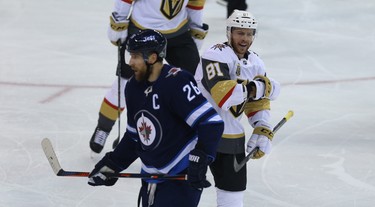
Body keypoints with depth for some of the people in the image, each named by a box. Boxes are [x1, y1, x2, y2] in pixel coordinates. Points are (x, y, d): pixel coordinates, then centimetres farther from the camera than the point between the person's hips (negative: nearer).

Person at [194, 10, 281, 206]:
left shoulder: (255, 63, 8)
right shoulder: (216, 55, -18)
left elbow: (258, 104, 14)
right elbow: (224, 94, -31)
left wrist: (263, 131, 1)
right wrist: (258, 88, -23)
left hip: (231, 135, 7)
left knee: (234, 185, 14)